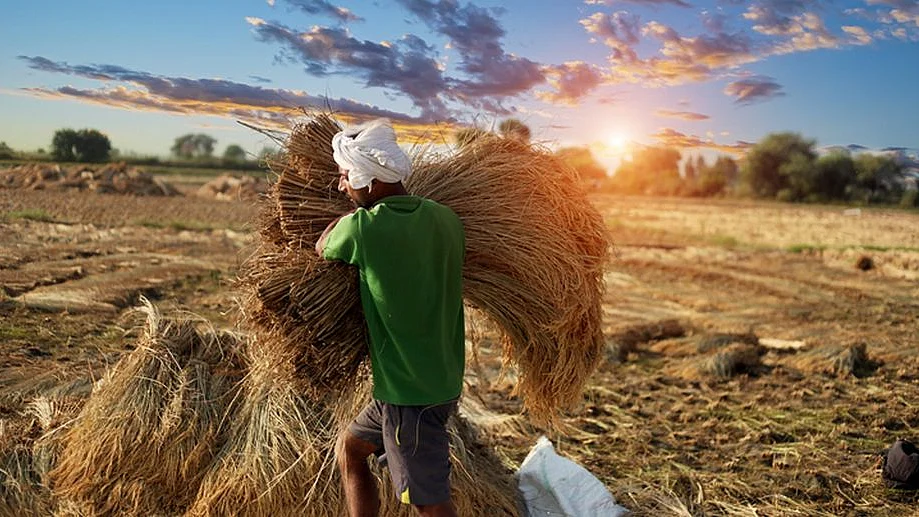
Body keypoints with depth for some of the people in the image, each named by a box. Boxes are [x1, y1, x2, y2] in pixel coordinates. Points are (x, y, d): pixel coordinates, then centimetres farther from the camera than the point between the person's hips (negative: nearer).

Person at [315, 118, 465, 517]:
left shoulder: (361, 227, -20)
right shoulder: (445, 219, -3)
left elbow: (322, 249, 1)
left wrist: (349, 214, 14)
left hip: (409, 392, -8)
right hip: (443, 377, 8)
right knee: (349, 449, 24)